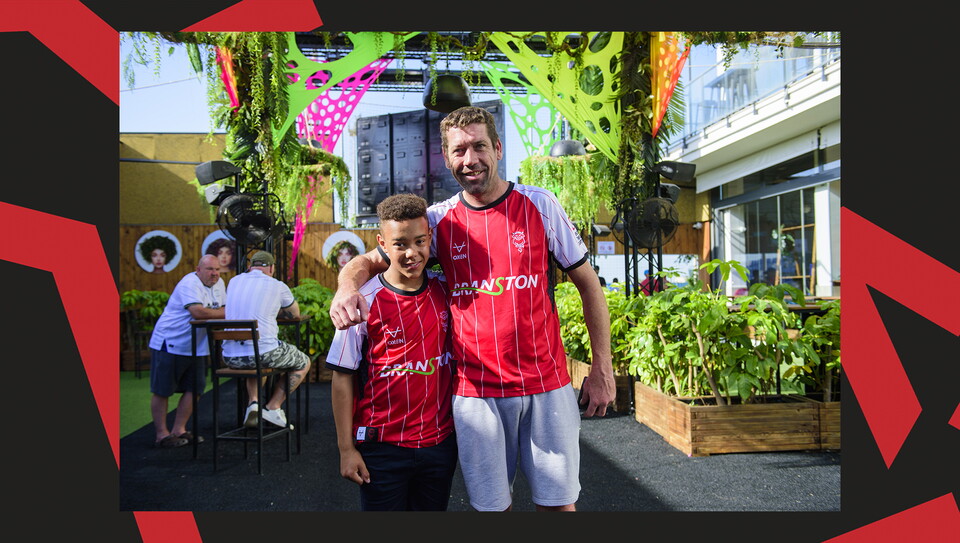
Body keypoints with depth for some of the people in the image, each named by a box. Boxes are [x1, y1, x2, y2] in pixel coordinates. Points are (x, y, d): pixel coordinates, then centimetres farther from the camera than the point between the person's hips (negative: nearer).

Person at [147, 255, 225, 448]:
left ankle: (179, 430, 19)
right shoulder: (189, 284, -19)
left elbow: (222, 309, 12)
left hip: (196, 347, 8)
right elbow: (198, 312, -30)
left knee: (194, 389, 7)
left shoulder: (218, 284, 9)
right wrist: (227, 313, -20)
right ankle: (162, 434, 11)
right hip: (169, 344, -8)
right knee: (162, 391, 1)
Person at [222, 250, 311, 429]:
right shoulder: (277, 286, 3)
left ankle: (253, 401, 15)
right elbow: (295, 314, 19)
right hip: (264, 352, -5)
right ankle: (273, 407, 10)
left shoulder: (234, 281, 15)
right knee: (304, 363, 20)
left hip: (230, 357, 5)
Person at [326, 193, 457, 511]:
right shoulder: (364, 301, -12)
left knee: (434, 508, 17)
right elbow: (342, 378, -7)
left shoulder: (446, 290, -1)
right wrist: (346, 448, -7)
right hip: (383, 448, -3)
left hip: (440, 443, 3)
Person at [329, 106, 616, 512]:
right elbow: (368, 261, 5)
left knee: (558, 501, 8)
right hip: (476, 390, 1)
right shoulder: (438, 220, 2)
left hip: (546, 384, 0)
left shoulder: (539, 205, -1)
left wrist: (602, 371, 2)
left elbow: (588, 283, 4)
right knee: (492, 504, 11)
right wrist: (348, 286, -21)